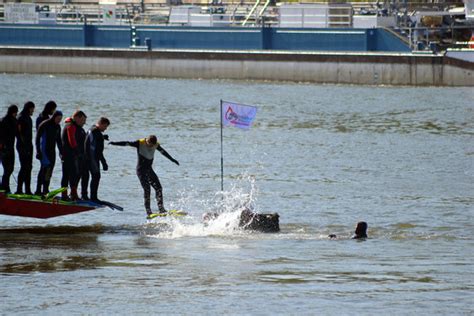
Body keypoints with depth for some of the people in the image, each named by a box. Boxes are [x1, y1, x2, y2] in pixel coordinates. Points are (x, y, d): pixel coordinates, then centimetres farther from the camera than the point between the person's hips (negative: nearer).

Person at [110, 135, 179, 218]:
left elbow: (163, 152, 20)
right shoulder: (140, 143, -13)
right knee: (147, 189, -13)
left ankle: (161, 208, -1)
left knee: (158, 188, -3)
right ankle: (148, 211, -13)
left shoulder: (156, 145, 2)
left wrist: (172, 159, 33)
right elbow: (127, 143, -19)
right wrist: (115, 143, -30)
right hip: (141, 170, -6)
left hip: (149, 169, 6)